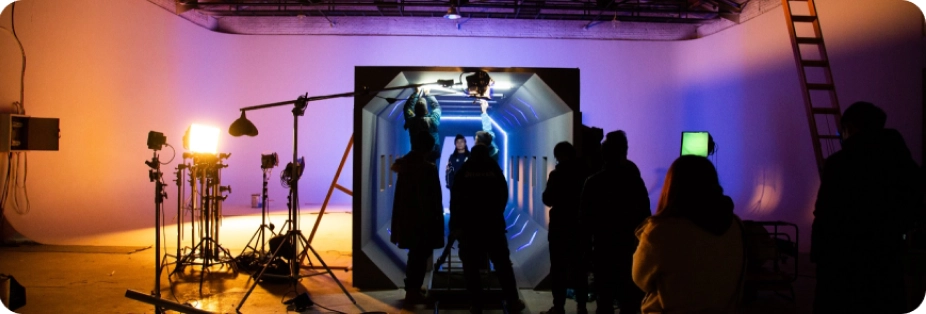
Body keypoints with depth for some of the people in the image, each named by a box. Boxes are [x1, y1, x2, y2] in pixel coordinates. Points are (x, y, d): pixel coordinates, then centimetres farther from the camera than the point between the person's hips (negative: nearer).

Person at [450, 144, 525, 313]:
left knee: (471, 266, 4)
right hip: (493, 224, 1)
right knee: (502, 264, 8)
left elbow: (455, 200, 0)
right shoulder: (495, 169, 5)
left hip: (468, 225, -1)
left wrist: (455, 225, 5)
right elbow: (503, 197, 8)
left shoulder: (463, 171, 3)